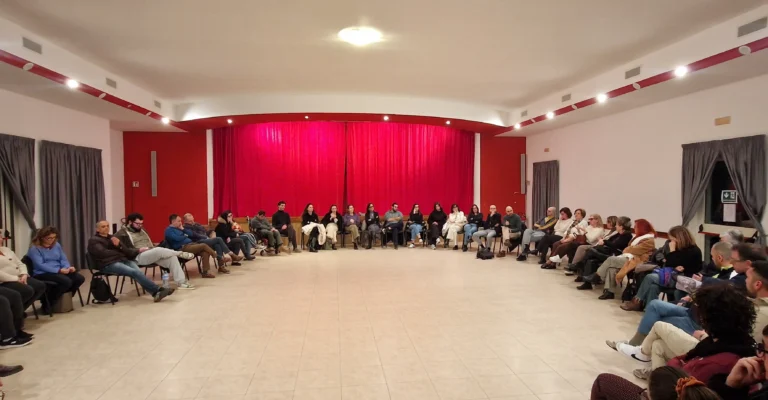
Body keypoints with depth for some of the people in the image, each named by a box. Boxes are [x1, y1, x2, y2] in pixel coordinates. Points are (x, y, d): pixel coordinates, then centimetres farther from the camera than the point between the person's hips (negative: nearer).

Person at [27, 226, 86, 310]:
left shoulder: (56, 245, 14)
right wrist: (59, 270, -24)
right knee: (66, 281, -32)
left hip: (59, 271, 7)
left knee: (80, 278, -17)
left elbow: (63, 259, 13)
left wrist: (68, 267, -10)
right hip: (42, 273, -7)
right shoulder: (34, 248, -7)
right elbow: (40, 265, -17)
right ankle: (48, 304, -15)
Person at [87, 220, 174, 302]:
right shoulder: (93, 240, 6)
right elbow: (103, 253, -11)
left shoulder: (112, 237, 25)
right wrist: (119, 254, -1)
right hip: (108, 264, -6)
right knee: (134, 272, -29)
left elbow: (125, 250, 16)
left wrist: (119, 244, -4)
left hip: (122, 260, 6)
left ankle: (155, 293, -42)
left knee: (137, 271, -26)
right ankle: (158, 290, -30)